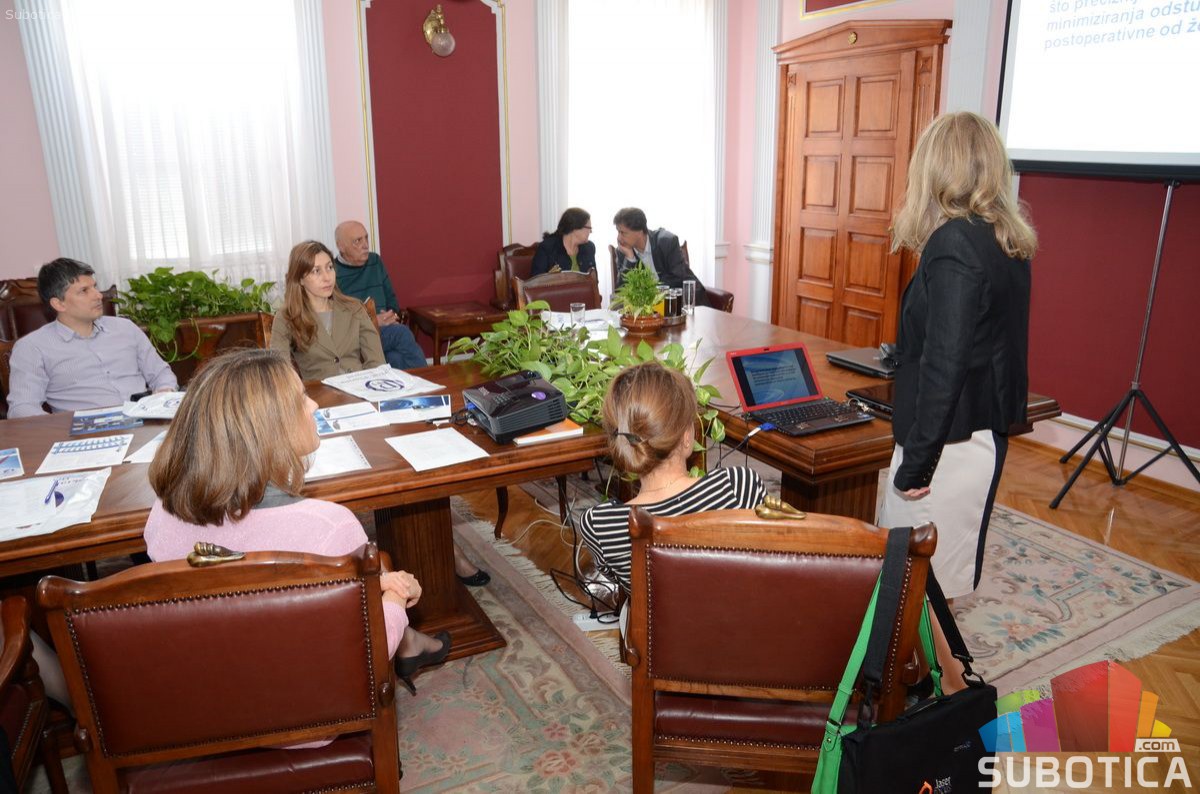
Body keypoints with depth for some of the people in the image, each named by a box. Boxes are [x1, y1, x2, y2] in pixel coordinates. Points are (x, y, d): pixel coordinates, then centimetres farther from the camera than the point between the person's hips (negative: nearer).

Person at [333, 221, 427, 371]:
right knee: (402, 332, -30)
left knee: (398, 358, -30)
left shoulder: (375, 261, 17)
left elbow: (391, 298, 25)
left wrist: (392, 315, 3)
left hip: (386, 332, 5)